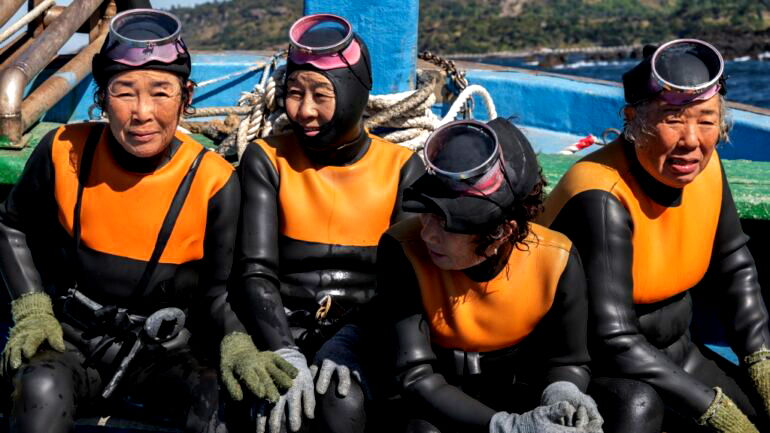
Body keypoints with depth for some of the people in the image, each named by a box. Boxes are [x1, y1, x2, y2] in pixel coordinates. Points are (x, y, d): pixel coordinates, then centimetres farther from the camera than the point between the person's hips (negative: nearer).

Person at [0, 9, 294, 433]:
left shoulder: (214, 182, -13)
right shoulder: (64, 153, -9)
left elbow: (217, 289, -4)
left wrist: (238, 345, -23)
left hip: (164, 349, -1)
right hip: (72, 336, 1)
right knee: (42, 391, -33)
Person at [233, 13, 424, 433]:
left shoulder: (402, 168, 3)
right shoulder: (267, 159, 3)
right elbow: (255, 271, -7)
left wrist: (351, 346, -22)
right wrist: (286, 355, -24)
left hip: (361, 326, 0)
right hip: (282, 325, 1)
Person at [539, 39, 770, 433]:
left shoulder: (704, 166, -5)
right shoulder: (601, 198, -27)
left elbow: (734, 269, 9)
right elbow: (613, 342, -30)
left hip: (673, 356, 7)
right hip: (587, 368, -7)